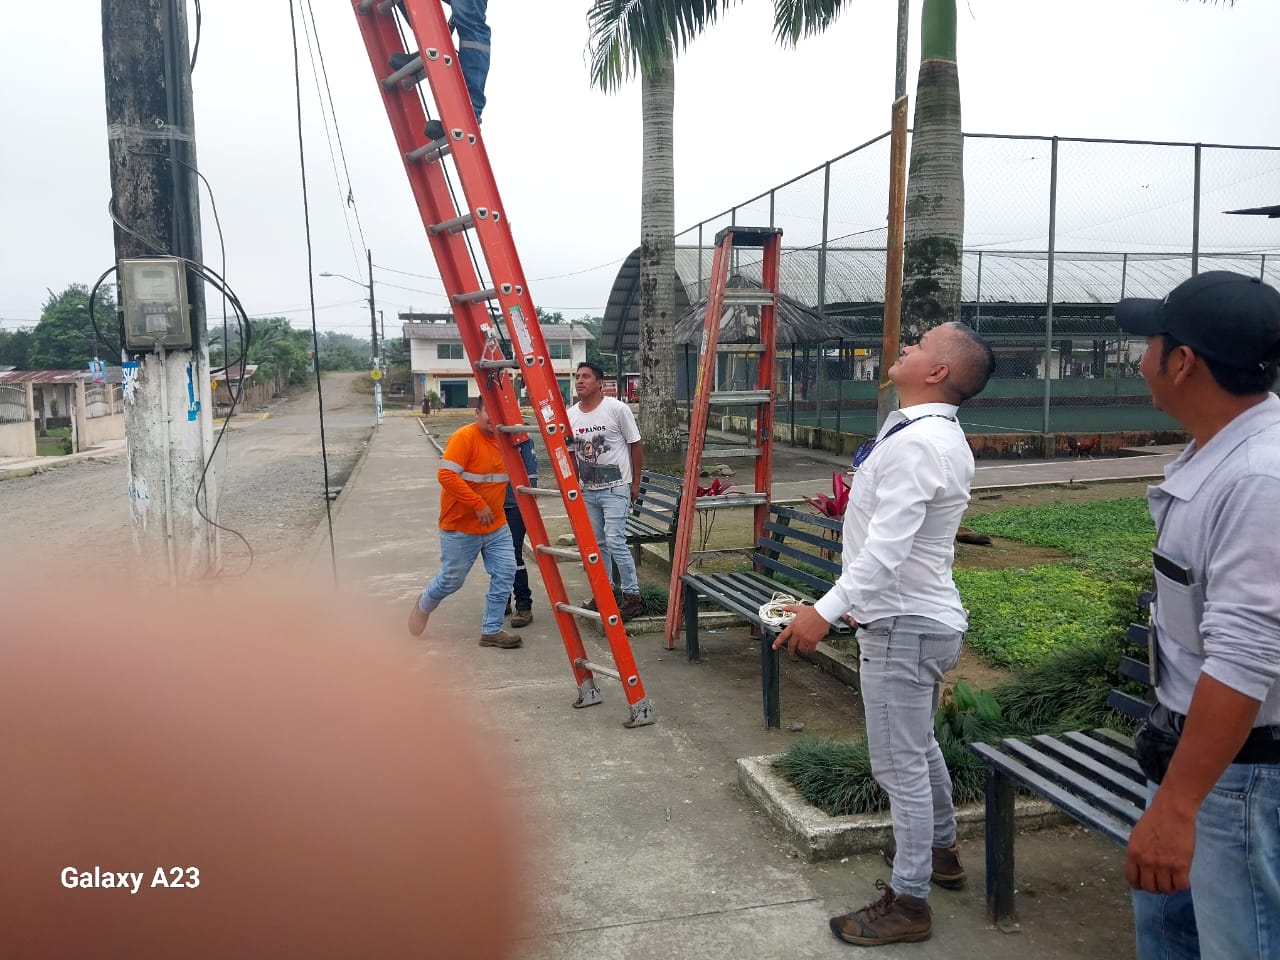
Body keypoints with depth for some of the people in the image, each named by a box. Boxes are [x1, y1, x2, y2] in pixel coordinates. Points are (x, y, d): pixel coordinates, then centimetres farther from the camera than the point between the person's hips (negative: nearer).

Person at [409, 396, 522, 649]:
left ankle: (491, 631, 9)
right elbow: (446, 475, -27)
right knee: (452, 580, 8)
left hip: (496, 526, 6)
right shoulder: (464, 437, -18)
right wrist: (478, 505, -27)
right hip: (461, 527, -6)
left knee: (505, 574, -3)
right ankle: (424, 605, 39)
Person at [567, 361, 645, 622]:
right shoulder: (570, 415, 3)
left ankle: (632, 595, -2)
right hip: (587, 490, 6)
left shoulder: (617, 409, -11)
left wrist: (635, 481, -5)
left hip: (615, 488, -6)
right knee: (596, 542, 12)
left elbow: (636, 445, -5)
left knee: (614, 540, -13)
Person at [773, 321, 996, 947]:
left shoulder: (916, 442, -22)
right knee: (918, 745, 26)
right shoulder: (939, 435, 11)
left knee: (899, 764, 1)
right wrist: (857, 601, 23)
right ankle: (940, 849, 45)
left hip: (903, 624, -11)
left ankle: (908, 901, 14)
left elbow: (887, 545, -31)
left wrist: (826, 611, -34)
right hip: (923, 614, 11)